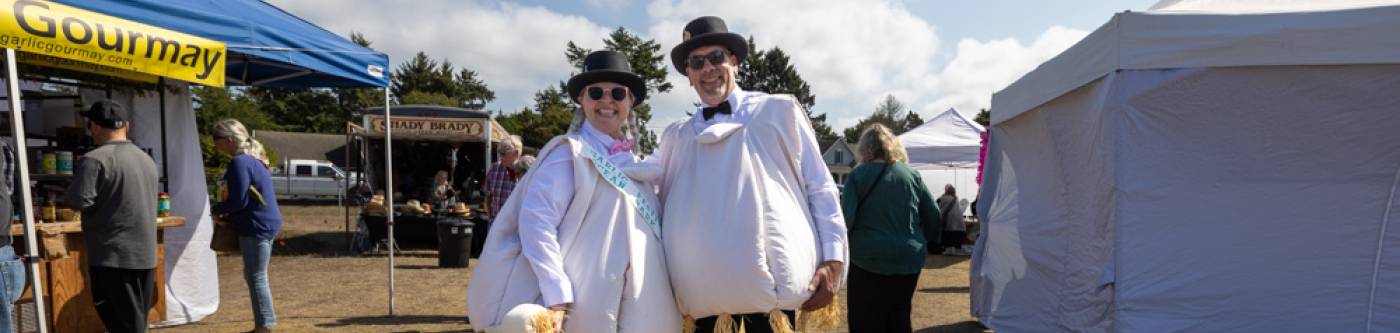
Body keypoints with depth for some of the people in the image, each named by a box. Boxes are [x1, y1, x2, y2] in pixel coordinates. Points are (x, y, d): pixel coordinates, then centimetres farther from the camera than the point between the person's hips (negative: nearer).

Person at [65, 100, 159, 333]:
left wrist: (69, 194, 2)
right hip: (145, 254, 7)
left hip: (113, 256, -7)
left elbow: (78, 201, -18)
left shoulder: (94, 160, -12)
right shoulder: (147, 159, 12)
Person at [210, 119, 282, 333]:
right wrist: (226, 214, 11)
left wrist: (216, 210, -2)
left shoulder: (239, 162, -16)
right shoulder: (252, 159, 14)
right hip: (263, 224, 10)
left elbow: (238, 201, -20)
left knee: (256, 278, -3)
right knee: (253, 276, 18)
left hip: (257, 227, -10)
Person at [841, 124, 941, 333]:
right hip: (909, 258, 4)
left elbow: (845, 220, -13)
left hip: (869, 259, -3)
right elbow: (934, 216, 5)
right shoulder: (912, 175, 3)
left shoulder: (858, 175, -6)